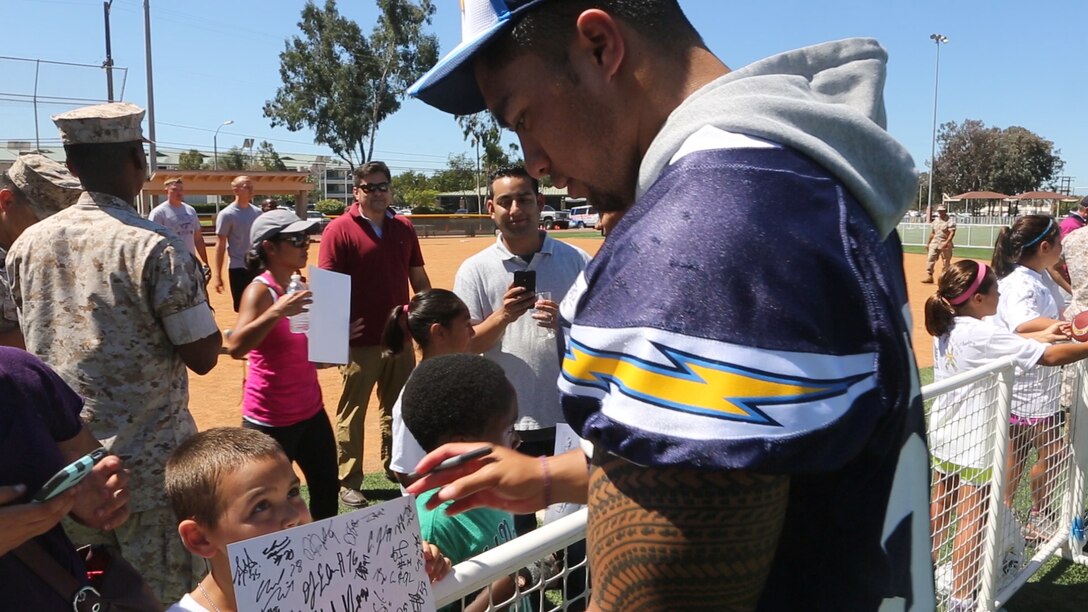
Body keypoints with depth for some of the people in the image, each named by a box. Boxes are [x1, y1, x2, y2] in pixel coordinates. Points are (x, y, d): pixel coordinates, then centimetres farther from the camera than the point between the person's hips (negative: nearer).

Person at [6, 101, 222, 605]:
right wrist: (196, 292, 0)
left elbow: (21, 343, 12)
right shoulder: (157, 249, -18)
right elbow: (203, 355, -16)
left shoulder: (28, 244, 1)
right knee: (166, 595, 8)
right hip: (149, 468, -6)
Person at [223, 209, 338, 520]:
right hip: (270, 418, -8)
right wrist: (276, 312, -41)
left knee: (328, 489, 18)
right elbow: (236, 347, -32)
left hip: (310, 409, 8)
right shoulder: (260, 290, -17)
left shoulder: (299, 287, 7)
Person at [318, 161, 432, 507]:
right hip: (361, 340, -5)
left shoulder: (403, 228, 7)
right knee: (352, 413, 5)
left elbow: (419, 279, 14)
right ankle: (348, 483, 16)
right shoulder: (339, 230, -8)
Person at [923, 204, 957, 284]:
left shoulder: (950, 220, -7)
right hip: (934, 243, 6)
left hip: (945, 244, -6)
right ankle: (929, 276, 1)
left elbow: (952, 232, -17)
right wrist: (928, 243, 21)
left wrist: (947, 242, -29)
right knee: (930, 259, -2)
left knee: (945, 262, 1)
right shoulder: (935, 221, 13)